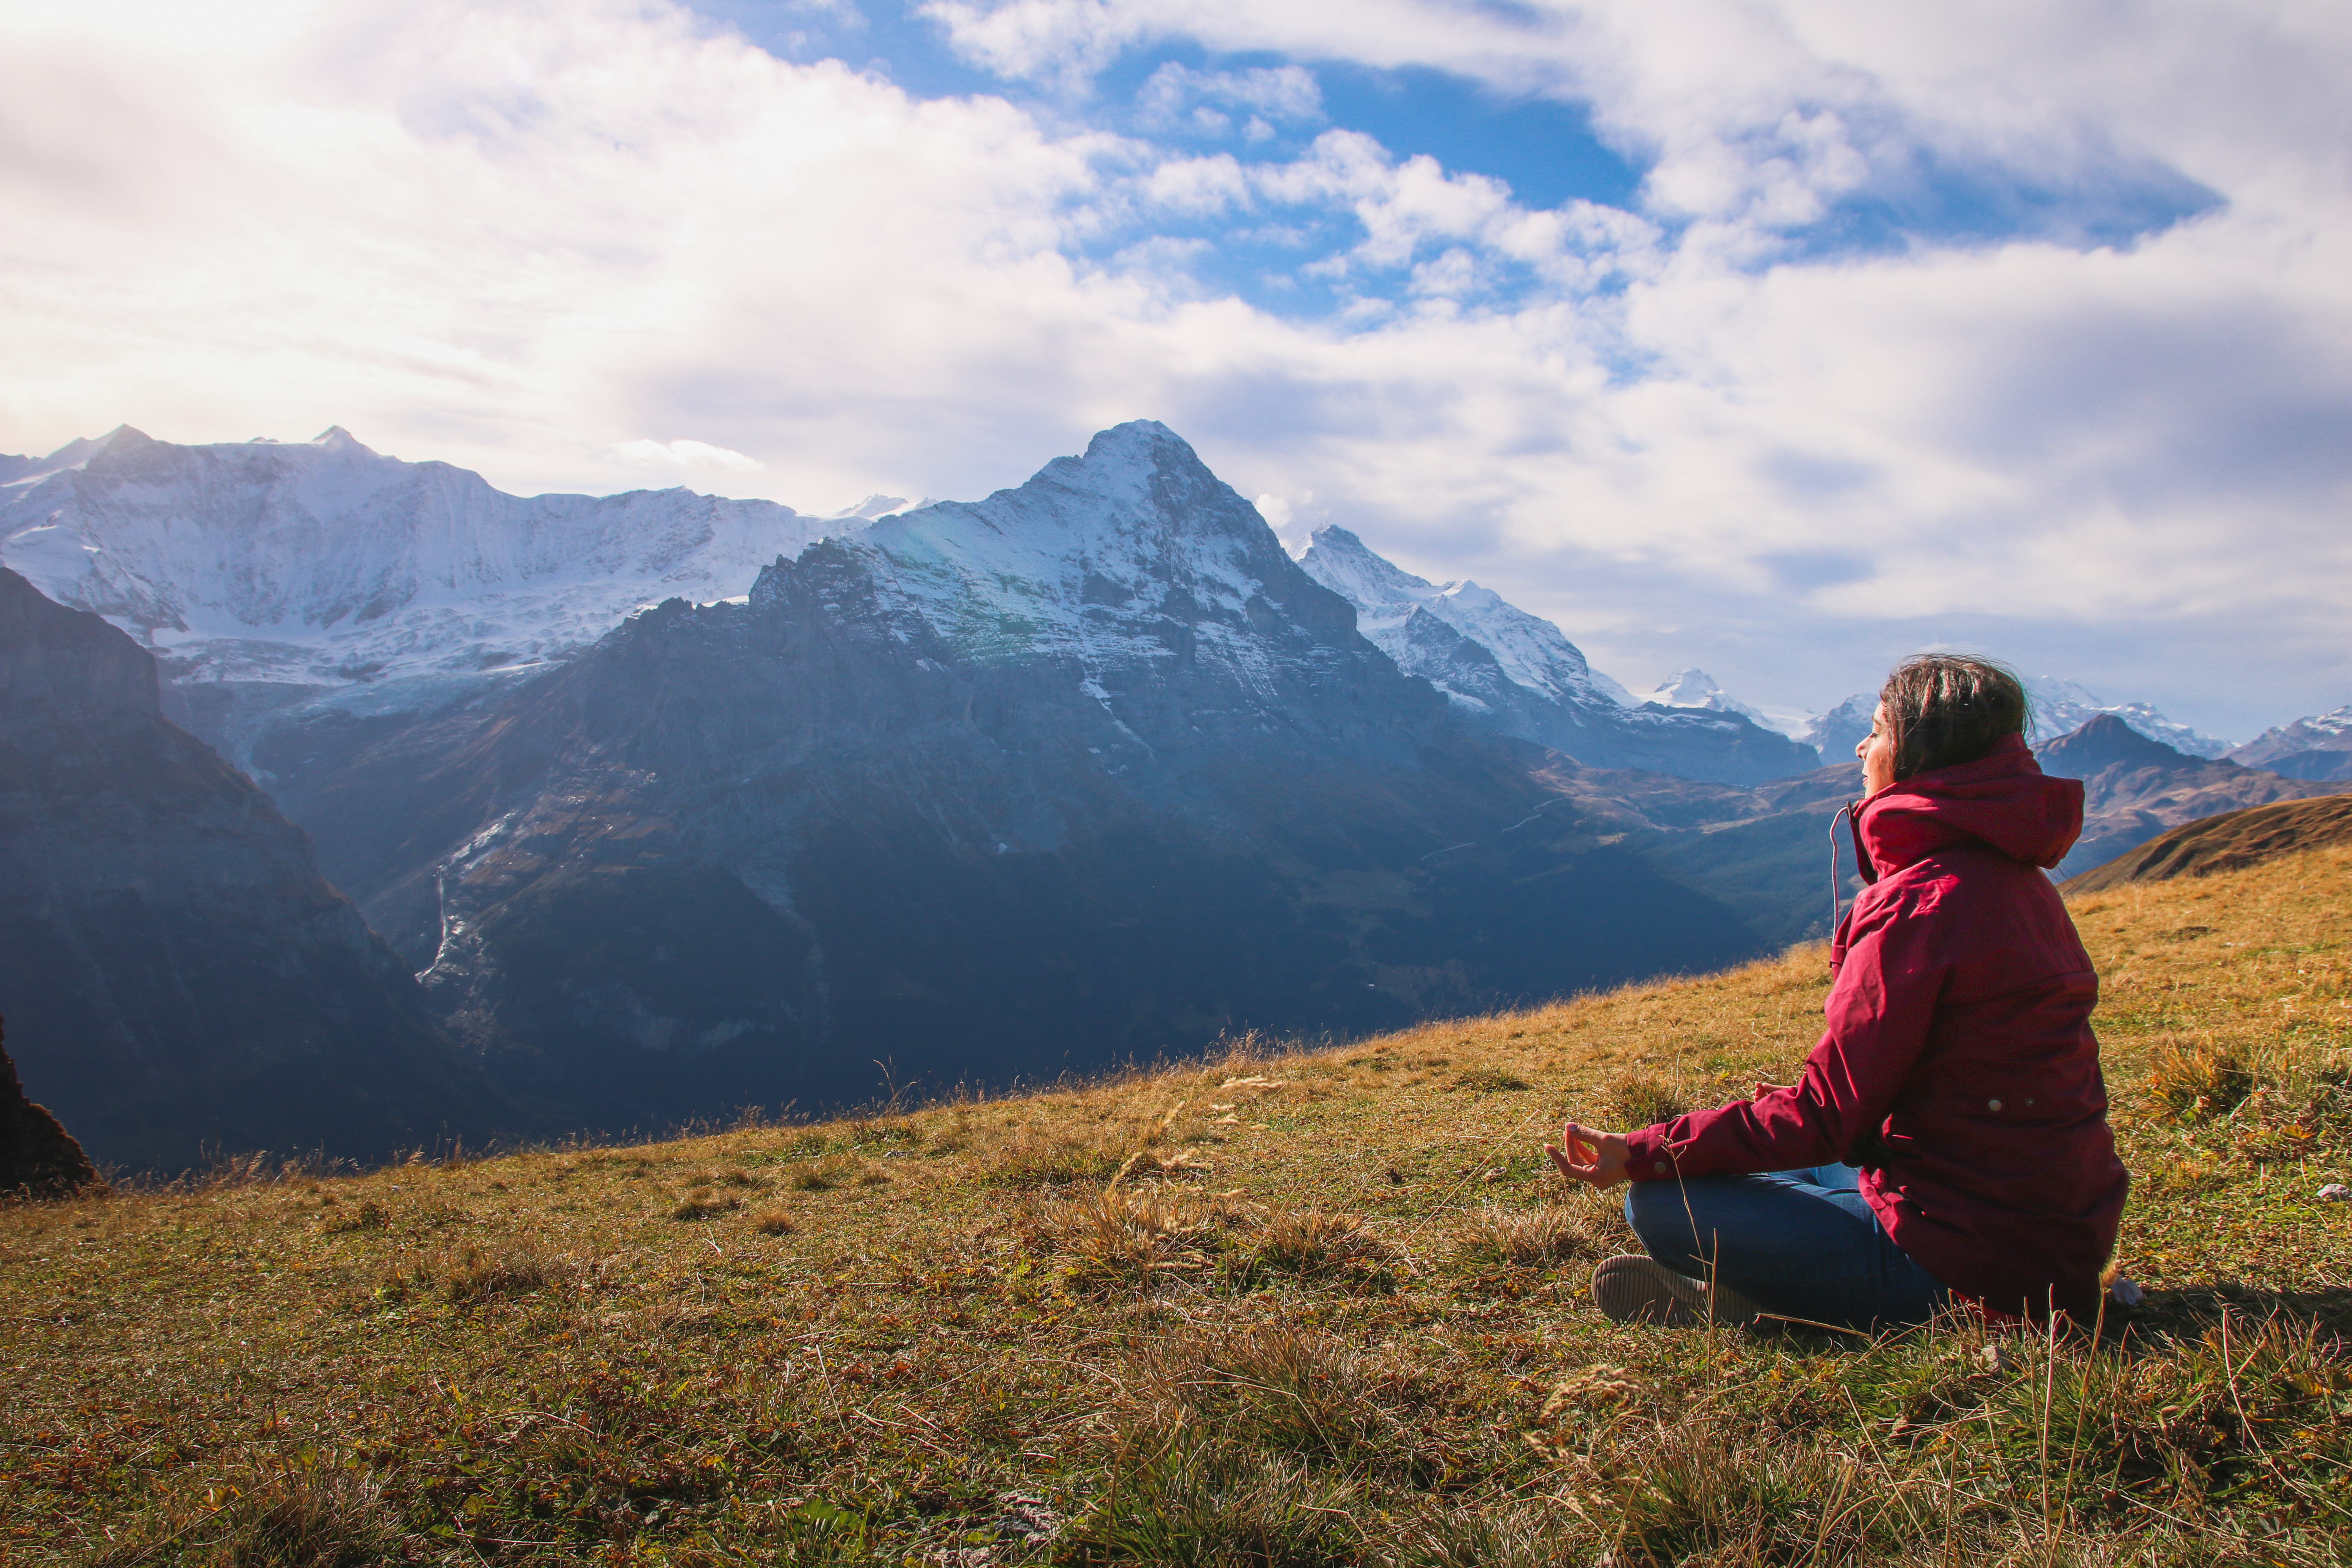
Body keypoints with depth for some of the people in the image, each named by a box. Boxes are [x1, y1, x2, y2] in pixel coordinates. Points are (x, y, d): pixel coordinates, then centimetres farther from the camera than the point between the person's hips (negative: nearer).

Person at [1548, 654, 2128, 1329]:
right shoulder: (2019, 884, 9)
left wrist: (1642, 1154, -14)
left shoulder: (1921, 902, -21)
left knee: (1662, 1204, -7)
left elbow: (1823, 1118, -20)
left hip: (1974, 1260, -9)